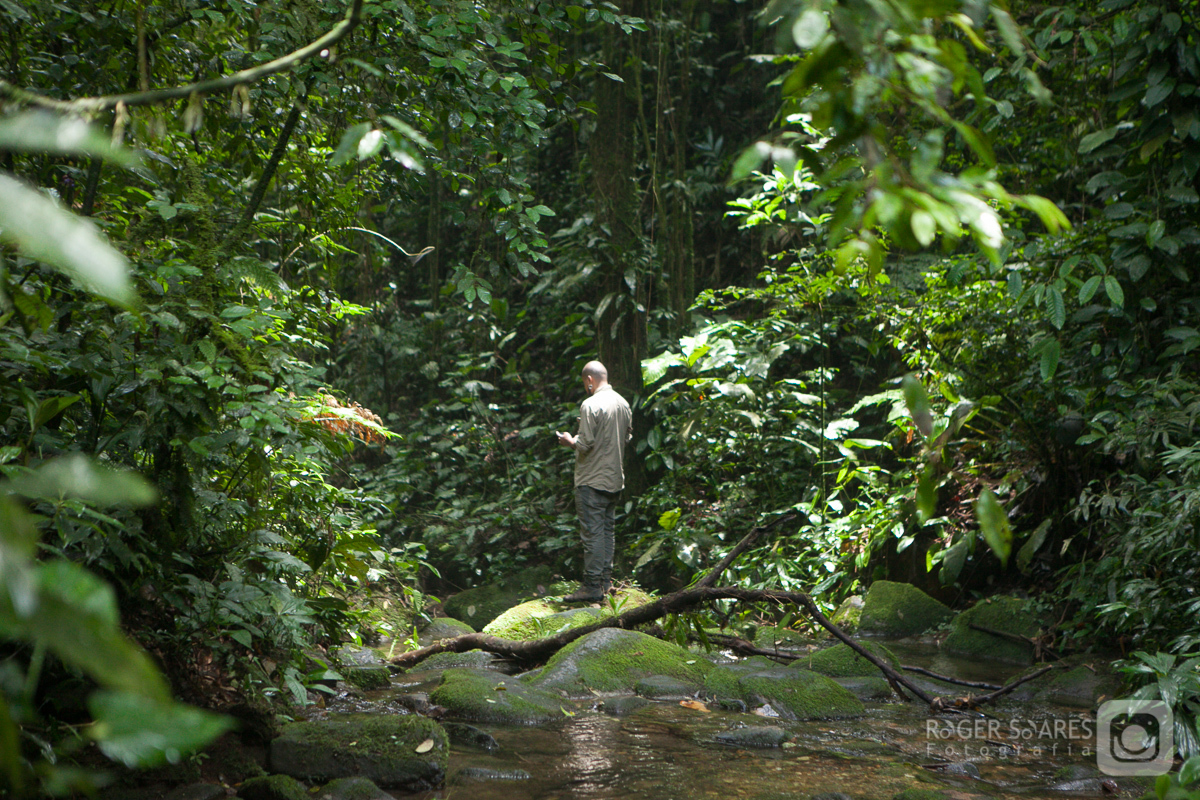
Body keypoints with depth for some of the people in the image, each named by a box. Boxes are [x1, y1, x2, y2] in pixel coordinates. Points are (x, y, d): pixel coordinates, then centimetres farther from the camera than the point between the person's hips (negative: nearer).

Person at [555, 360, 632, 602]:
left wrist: (568, 440, 0)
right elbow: (628, 437, 16)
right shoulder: (623, 403, 8)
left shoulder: (591, 405, -17)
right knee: (607, 529, 15)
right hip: (615, 479, 8)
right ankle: (606, 581, 19)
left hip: (592, 480, -8)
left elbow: (585, 443, -19)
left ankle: (592, 586, -6)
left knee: (592, 532, -6)